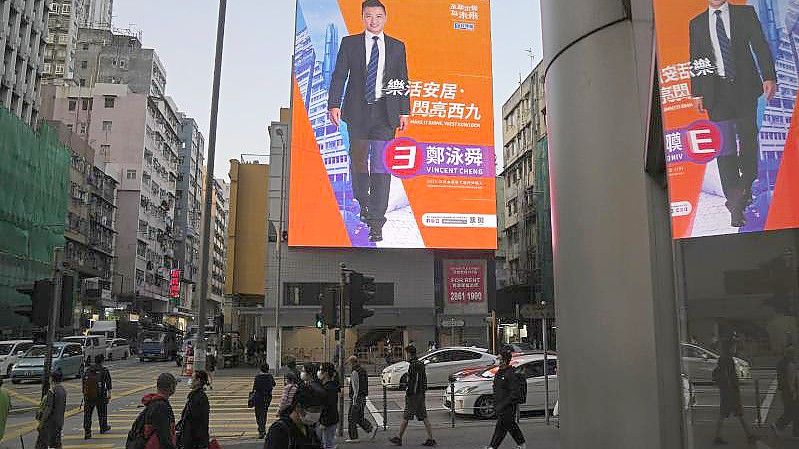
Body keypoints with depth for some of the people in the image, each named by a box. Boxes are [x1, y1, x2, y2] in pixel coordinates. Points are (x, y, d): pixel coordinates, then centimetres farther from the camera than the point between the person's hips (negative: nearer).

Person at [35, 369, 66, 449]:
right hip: (59, 421, 7)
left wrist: (41, 422, -12)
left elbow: (48, 409, -19)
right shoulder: (63, 391, 3)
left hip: (50, 422, -7)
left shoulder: (52, 392, -19)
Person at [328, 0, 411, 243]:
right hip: (357, 111, 1)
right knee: (358, 160, 7)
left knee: (381, 165, -7)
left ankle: (376, 222, -6)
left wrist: (404, 112, 5)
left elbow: (403, 81, 11)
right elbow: (339, 75, 4)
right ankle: (363, 204, 29)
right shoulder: (349, 43, 9)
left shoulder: (397, 47, 12)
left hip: (385, 113, 0)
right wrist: (334, 104, -7)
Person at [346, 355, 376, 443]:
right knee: (360, 417, 16)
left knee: (352, 418, 2)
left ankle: (353, 437, 7)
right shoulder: (363, 371, 12)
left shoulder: (355, 372, -17)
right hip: (363, 397, 9)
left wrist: (354, 400, -19)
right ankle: (371, 428, 4)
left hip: (356, 398, -9)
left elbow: (355, 387, -20)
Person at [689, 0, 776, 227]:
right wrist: (697, 92, 5)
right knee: (724, 143, -6)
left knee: (748, 138, 5)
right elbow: (696, 61, 10)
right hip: (716, 90, 0)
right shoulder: (697, 23, 10)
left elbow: (761, 46, 4)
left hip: (745, 85, 1)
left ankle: (746, 186, 26)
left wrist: (769, 77, -6)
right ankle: (735, 203, -6)